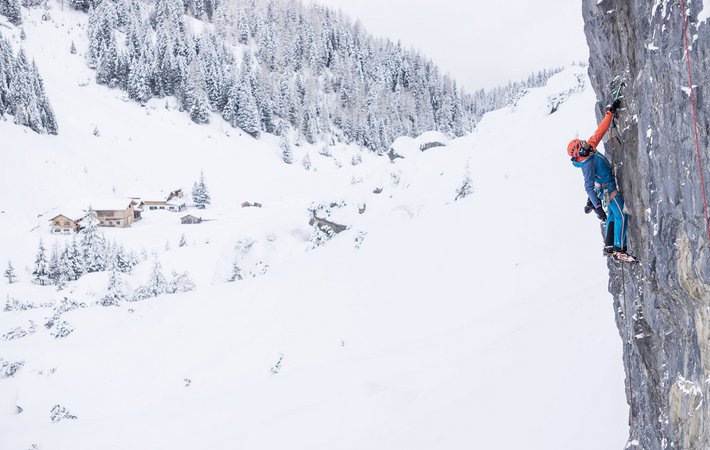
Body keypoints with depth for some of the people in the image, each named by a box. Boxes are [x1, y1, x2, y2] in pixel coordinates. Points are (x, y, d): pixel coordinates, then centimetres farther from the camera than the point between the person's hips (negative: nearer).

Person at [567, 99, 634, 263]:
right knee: (621, 216, -13)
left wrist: (611, 111, 1)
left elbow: (600, 130, 3)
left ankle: (609, 247, 20)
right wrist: (597, 206, -37)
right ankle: (619, 250, -18)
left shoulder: (590, 146, -4)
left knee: (612, 215, 16)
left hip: (604, 190, 10)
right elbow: (588, 187, -32)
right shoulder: (587, 164, -28)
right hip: (609, 190, -10)